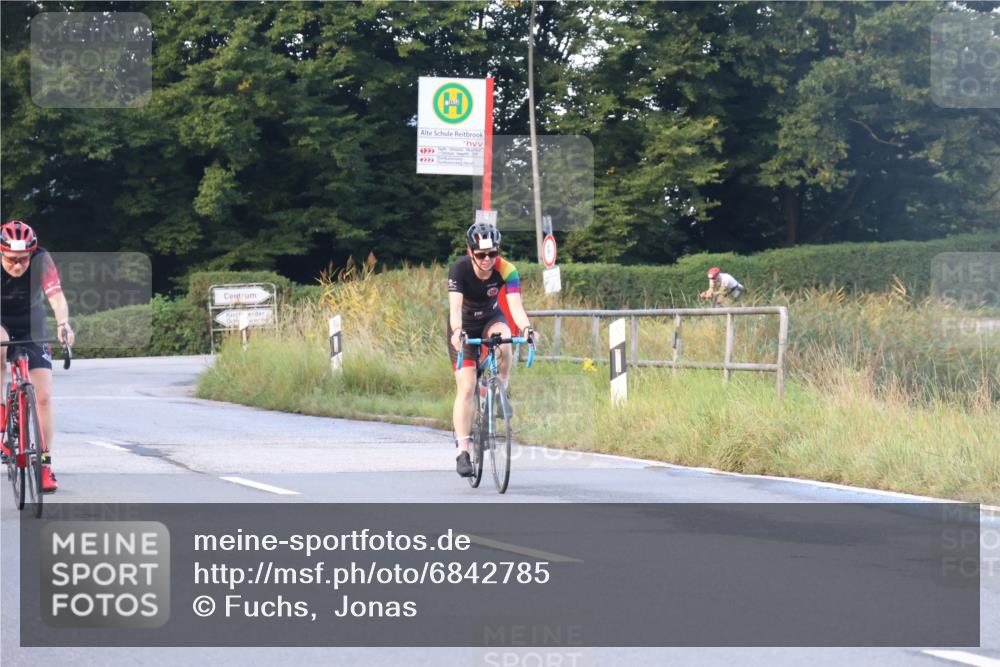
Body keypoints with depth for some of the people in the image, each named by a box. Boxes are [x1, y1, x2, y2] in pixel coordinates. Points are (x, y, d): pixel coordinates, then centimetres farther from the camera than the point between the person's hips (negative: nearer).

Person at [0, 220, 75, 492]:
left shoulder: (41, 260, -25)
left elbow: (57, 297, -38)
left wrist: (63, 324, -57)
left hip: (32, 326, 1)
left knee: (44, 396, -10)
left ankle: (46, 464, -2)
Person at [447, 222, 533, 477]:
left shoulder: (506, 270, -25)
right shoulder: (459, 269, -28)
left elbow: (515, 305, -36)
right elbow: (455, 307, -39)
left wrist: (526, 328, -57)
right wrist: (457, 332, -59)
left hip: (491, 318, 1)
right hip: (464, 325, -1)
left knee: (503, 343, -36)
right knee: (466, 388, -12)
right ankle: (463, 452, -8)